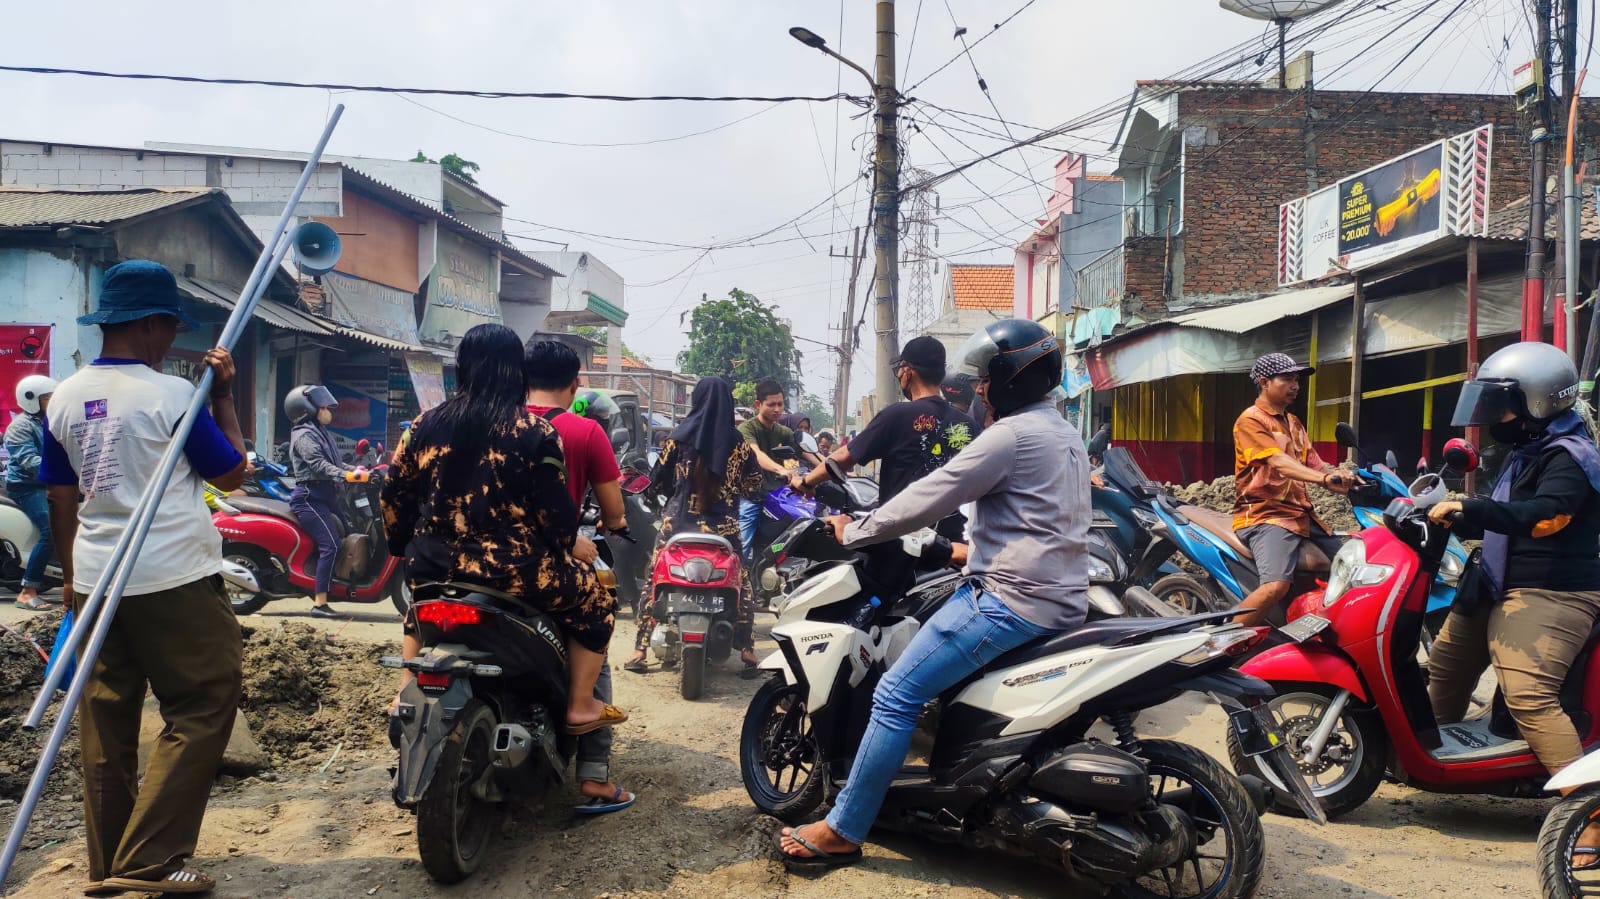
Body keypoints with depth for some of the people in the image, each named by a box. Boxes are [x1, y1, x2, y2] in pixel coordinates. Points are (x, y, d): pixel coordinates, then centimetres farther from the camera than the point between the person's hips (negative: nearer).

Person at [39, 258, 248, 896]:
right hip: (175, 581, -7)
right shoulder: (173, 396, -12)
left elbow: (61, 500, 12)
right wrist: (224, 395, 3)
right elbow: (233, 473, -2)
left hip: (95, 579, 7)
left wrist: (73, 577, 22)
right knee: (202, 708, 0)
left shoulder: (65, 399, 6)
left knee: (106, 717, 13)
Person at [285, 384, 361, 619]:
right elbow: (318, 465, -25)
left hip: (324, 498, 10)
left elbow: (334, 463, 19)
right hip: (310, 498, -10)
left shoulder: (320, 432, 21)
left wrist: (356, 469, 4)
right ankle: (319, 603, -19)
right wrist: (345, 475, -37)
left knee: (341, 538, 8)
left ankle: (319, 592, 13)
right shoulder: (304, 435, -10)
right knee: (331, 545, -19)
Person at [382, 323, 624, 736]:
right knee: (596, 600, 18)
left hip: (435, 565, 5)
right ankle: (581, 707, 17)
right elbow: (556, 510, -10)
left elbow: (393, 497, 10)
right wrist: (570, 546, 12)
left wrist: (407, 548, 27)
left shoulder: (426, 424, 3)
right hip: (513, 569, -5)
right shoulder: (536, 432, -9)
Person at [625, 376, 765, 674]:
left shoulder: (679, 438, -3)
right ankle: (747, 652, 11)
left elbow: (657, 481, 2)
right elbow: (754, 488, 2)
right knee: (741, 584, 15)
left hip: (679, 521, 0)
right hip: (724, 526, 0)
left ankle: (640, 650, 9)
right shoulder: (739, 443, -2)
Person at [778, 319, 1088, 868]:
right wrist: (972, 548, 29)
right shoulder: (1066, 434, 16)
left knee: (895, 696, -9)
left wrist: (853, 532, -4)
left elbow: (930, 497, -14)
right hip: (1060, 599, 11)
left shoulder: (1013, 433, -15)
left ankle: (842, 832, -4)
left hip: (1012, 601, -11)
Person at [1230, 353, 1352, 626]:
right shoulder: (1250, 420, -6)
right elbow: (1278, 463, -21)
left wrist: (1347, 479, -7)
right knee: (1277, 585, -30)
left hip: (1302, 514, 9)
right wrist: (1325, 479, -35)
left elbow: (1314, 464, 12)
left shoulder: (1294, 423, 23)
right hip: (1264, 515, -9)